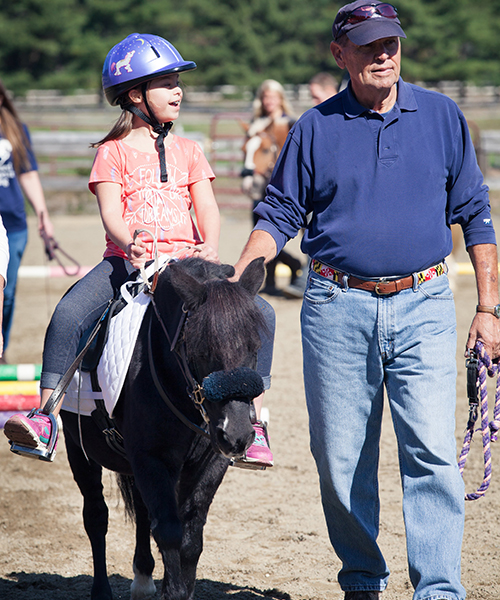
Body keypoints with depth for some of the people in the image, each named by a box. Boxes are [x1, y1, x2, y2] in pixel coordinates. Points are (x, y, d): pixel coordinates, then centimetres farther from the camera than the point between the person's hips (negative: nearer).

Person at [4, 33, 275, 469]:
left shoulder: (188, 152, 16)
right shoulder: (114, 152, 7)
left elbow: (208, 210, 6)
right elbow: (111, 215, -5)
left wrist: (210, 248, -17)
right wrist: (130, 244, -29)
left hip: (184, 260, 2)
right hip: (127, 260, -2)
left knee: (260, 312, -19)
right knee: (68, 314, -29)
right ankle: (46, 417, -27)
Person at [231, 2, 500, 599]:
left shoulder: (442, 116, 7)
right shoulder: (314, 128, 5)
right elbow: (280, 214, 8)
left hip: (424, 308, 0)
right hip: (337, 309, 1)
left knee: (431, 449, -12)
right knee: (340, 459, 5)